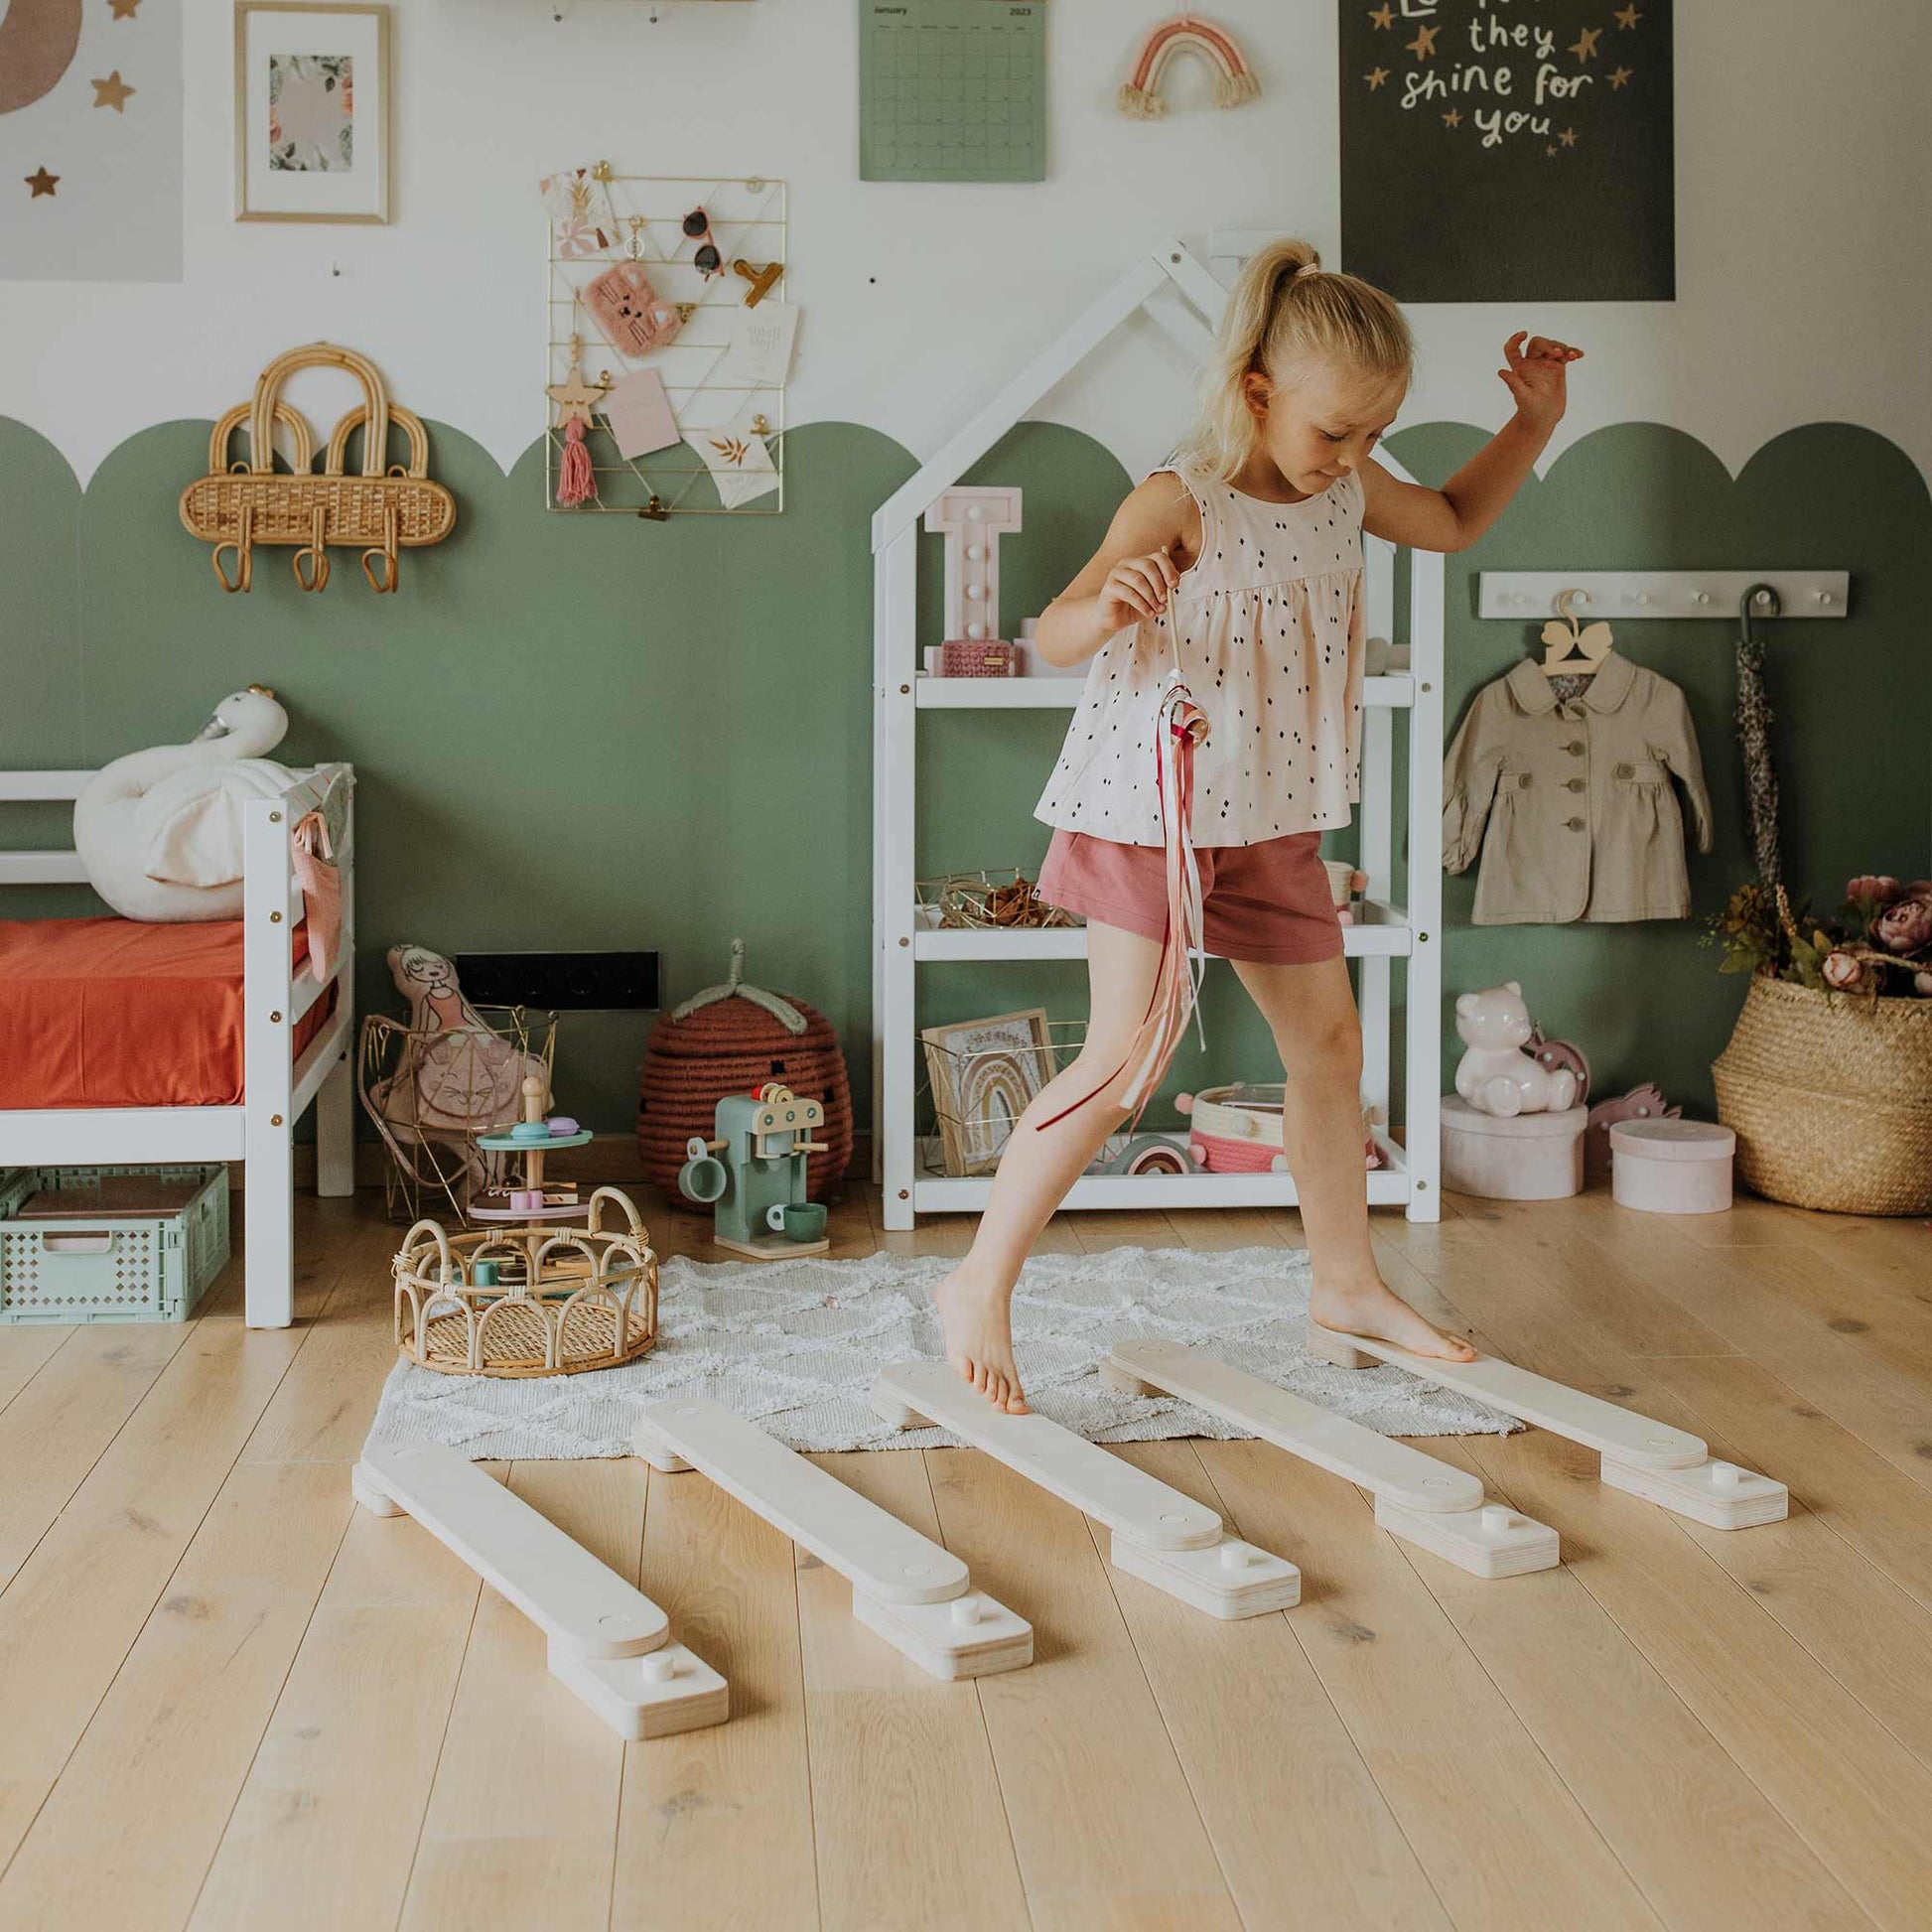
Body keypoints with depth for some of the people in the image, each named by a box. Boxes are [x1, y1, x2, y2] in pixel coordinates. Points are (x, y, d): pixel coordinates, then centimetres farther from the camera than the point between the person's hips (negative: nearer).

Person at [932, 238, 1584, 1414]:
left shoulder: (1346, 492, 2)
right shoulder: (1182, 503, -20)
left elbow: (1454, 523, 24)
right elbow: (1055, 637, -27)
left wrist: (1534, 423, 12)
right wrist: (1104, 608, -50)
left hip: (1273, 822, 8)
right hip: (1151, 811, -7)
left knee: (1330, 1043, 13)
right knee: (1125, 1060, -13)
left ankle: (1347, 1279, 30)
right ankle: (981, 1288, -2)